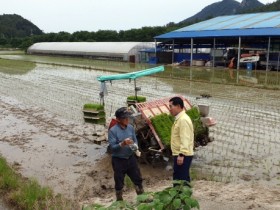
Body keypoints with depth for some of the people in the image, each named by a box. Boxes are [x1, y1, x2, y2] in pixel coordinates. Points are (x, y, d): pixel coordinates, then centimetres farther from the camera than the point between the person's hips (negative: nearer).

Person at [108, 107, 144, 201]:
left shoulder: (131, 127, 0)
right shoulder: (113, 130, -16)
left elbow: (135, 140, 8)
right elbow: (112, 147, -19)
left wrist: (135, 146, -14)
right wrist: (122, 144, -34)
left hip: (131, 158, 5)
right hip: (118, 160, -5)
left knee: (138, 178, 16)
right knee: (119, 183, 9)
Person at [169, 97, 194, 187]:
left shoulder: (183, 119, -17)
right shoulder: (179, 119, 15)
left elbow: (185, 139, -24)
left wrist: (181, 154, -27)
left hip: (183, 156, -10)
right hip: (179, 154, 10)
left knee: (181, 179, -6)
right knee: (178, 178, 16)